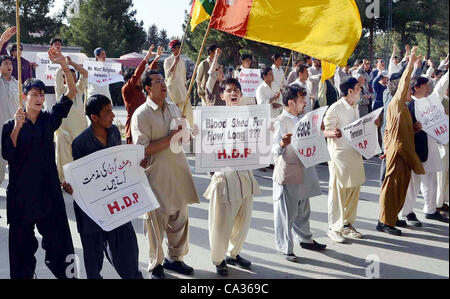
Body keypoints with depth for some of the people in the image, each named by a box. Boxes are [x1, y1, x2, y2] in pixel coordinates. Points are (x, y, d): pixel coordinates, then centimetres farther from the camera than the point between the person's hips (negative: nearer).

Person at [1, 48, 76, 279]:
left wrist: (64, 64, -11)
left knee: (56, 236, 1)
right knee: (23, 240, 8)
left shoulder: (49, 120, 5)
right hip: (22, 192, -1)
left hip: (49, 189, 2)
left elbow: (71, 92, -2)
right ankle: (24, 274, 22)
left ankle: (61, 271, 14)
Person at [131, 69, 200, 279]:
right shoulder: (141, 115, -12)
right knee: (157, 219, 3)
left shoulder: (173, 108, 10)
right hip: (156, 173, -6)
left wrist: (182, 133, -1)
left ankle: (174, 258, 32)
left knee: (180, 217, 14)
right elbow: (142, 149, -18)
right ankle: (156, 265, 19)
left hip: (178, 170, 7)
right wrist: (169, 139, -20)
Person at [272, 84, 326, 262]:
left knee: (303, 208, 21)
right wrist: (282, 144, -39)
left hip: (304, 170, 8)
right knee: (286, 211, -1)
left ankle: (305, 239, 38)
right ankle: (285, 248, 10)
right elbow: (275, 151, -19)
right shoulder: (281, 122, -16)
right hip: (288, 172, -8)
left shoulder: (304, 116, 11)